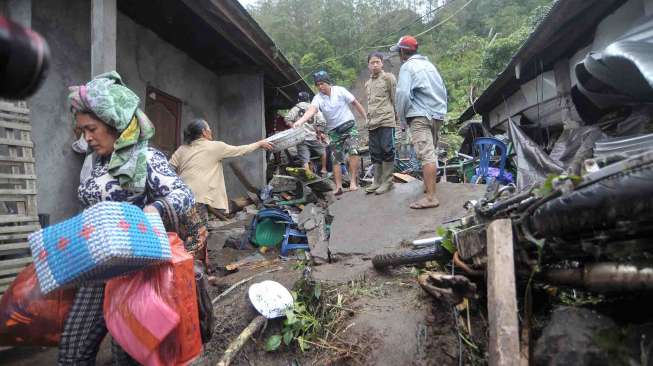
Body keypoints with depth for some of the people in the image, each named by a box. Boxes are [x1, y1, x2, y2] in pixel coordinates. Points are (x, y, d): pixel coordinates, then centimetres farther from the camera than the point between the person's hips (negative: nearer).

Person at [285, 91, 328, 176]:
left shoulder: (295, 109, 9)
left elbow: (288, 120, -7)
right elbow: (322, 122, -3)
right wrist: (319, 134, 9)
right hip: (313, 138, 0)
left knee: (305, 161, -3)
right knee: (323, 151, 26)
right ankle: (323, 170, 28)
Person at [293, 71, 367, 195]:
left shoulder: (340, 91, -9)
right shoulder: (318, 98, -8)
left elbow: (355, 103, -2)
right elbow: (311, 110, -27)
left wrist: (366, 117, -5)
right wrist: (300, 121, -47)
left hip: (349, 125, -2)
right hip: (334, 131, 3)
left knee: (353, 151, -22)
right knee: (336, 159, 2)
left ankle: (353, 181, -16)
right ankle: (338, 186, 7)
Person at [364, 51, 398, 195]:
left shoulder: (388, 78, 2)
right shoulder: (368, 83, 21)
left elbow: (395, 98, -1)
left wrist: (396, 117, -4)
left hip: (386, 120, -6)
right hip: (372, 123, 6)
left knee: (387, 150, -6)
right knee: (375, 153, 7)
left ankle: (387, 181, 1)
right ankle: (377, 182, 14)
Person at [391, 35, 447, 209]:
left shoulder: (407, 66, -5)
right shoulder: (429, 64, 20)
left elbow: (403, 94, -17)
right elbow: (443, 90, 23)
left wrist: (402, 119, -8)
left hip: (420, 116, -9)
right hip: (437, 115, 9)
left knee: (426, 155, -13)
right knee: (431, 152, 19)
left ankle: (430, 197, -17)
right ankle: (429, 184, 32)